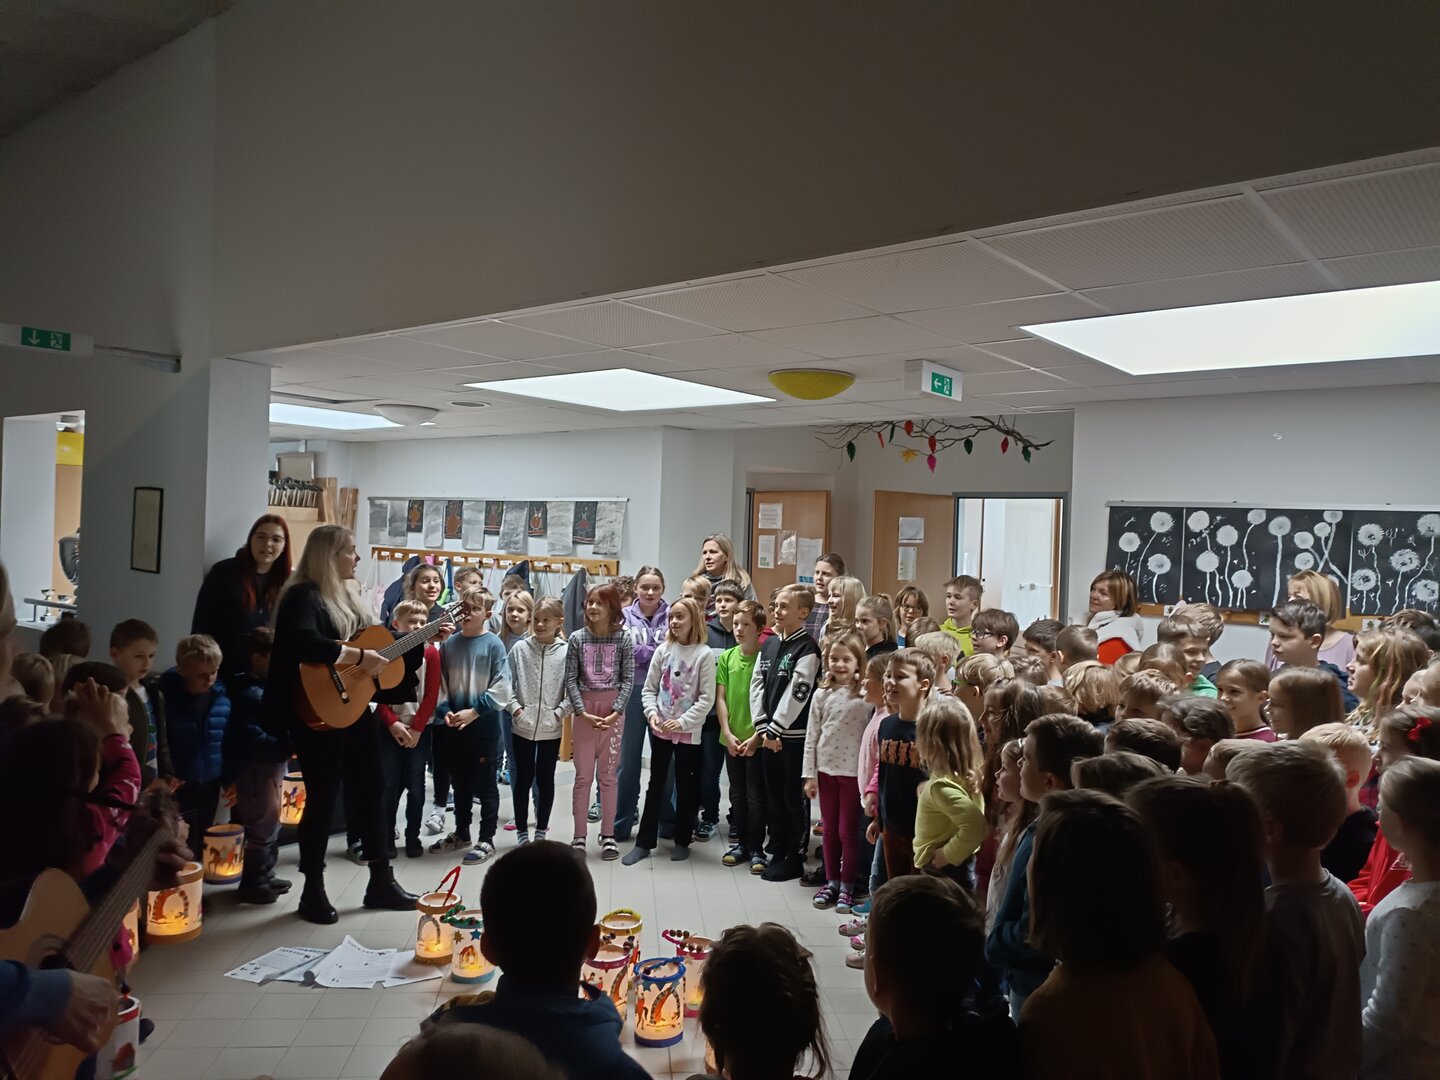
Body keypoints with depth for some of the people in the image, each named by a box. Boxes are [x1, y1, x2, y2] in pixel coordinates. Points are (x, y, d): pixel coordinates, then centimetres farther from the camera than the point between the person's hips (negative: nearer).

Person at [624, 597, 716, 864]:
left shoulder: (704, 654, -8)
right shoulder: (663, 650, 1)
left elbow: (706, 698, -10)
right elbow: (649, 689, 5)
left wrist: (682, 722, -16)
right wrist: (652, 713, -12)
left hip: (689, 732, -3)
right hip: (660, 730, 3)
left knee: (686, 786, 10)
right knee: (655, 785, 10)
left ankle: (682, 841, 24)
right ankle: (644, 842, 17)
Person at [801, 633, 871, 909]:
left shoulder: (866, 695, -8)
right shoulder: (822, 695, 2)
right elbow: (812, 735, 4)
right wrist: (809, 774, 2)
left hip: (853, 771, -3)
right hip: (825, 769, 4)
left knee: (848, 831, 5)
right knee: (829, 829, 13)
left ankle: (847, 886, 18)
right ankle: (831, 882, 26)